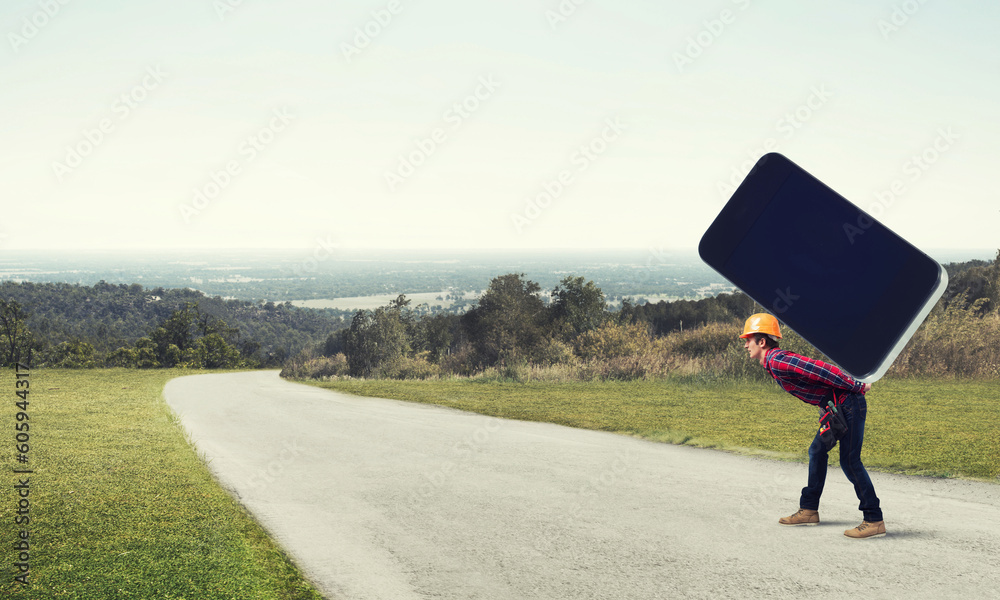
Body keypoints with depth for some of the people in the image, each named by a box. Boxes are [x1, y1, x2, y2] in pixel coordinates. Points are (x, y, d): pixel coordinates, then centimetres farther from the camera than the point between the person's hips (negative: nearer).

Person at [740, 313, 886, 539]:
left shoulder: (778, 361, -18)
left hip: (848, 404, -10)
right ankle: (809, 510, 25)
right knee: (817, 452, 16)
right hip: (837, 407, 10)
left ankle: (874, 521, -5)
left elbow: (822, 370, -24)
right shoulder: (776, 363, 14)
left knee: (850, 461, -9)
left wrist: (856, 388, -19)